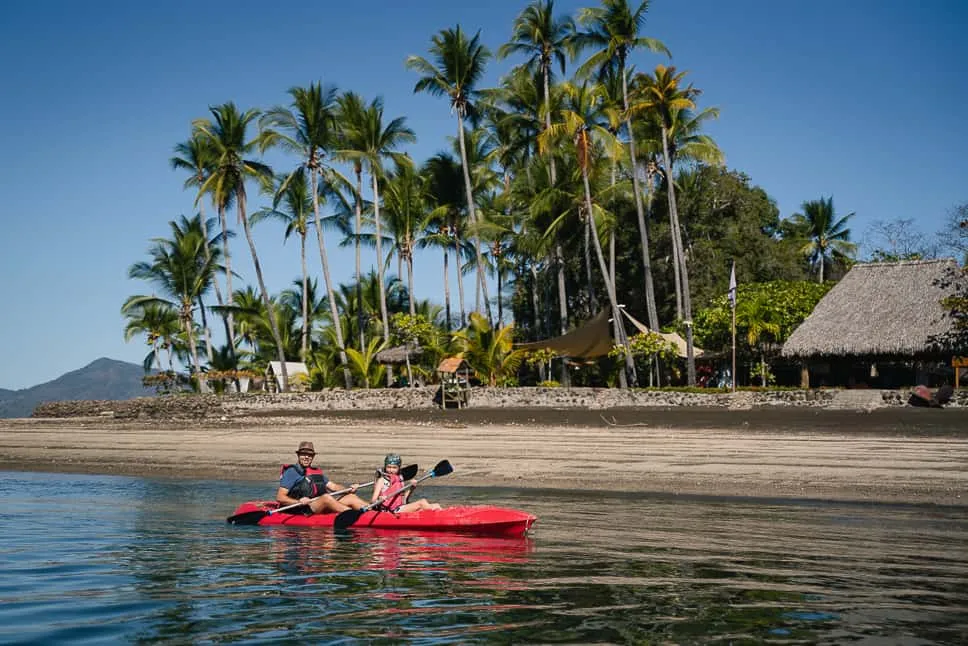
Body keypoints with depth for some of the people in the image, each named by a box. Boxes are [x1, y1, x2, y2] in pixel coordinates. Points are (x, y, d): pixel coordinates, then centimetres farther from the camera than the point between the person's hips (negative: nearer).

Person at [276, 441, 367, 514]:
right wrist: (298, 501, -21)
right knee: (326, 497, -33)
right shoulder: (292, 472, 5)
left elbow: (333, 486, 17)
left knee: (351, 497, -8)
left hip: (325, 508, 7)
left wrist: (349, 489, -2)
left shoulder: (317, 472, 26)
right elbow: (280, 497, -3)